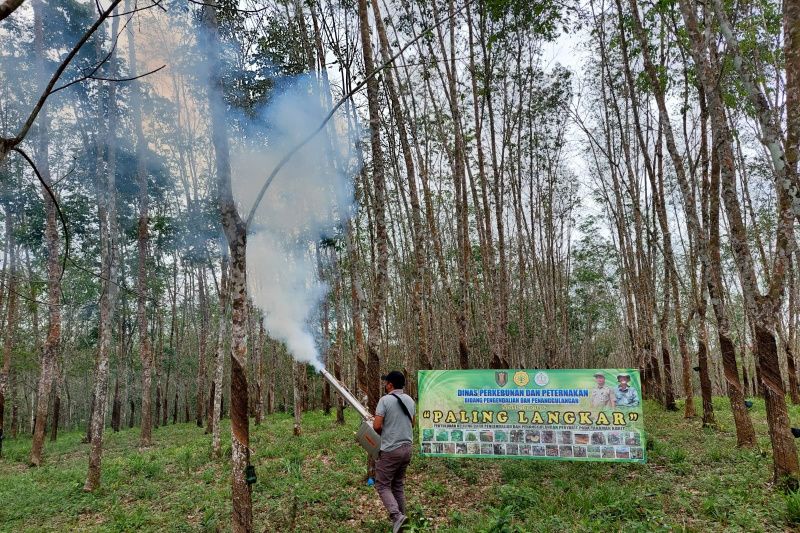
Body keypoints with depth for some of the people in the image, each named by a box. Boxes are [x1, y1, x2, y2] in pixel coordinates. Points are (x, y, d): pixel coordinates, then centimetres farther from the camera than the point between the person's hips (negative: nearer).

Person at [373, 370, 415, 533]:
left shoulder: (385, 400, -14)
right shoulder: (410, 400, 7)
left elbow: (376, 426, -17)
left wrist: (383, 433, 4)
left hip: (390, 450, -7)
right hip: (407, 448, 7)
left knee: (382, 485, 3)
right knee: (398, 485, 17)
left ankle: (396, 516, -13)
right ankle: (401, 517, 18)